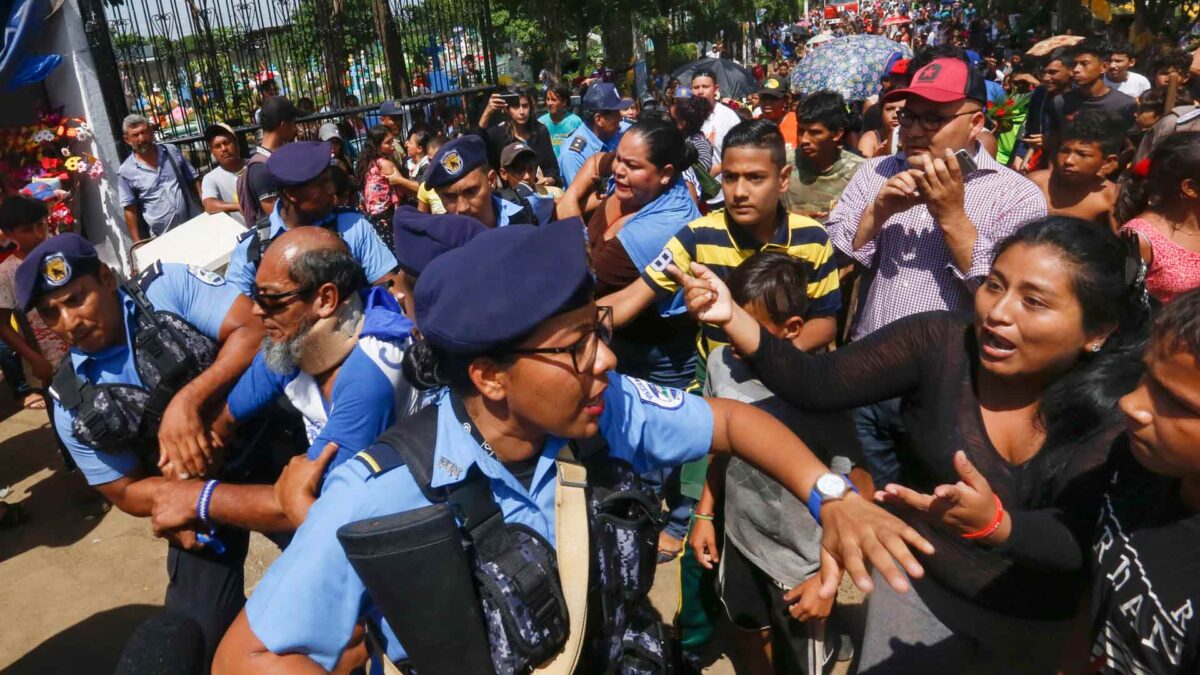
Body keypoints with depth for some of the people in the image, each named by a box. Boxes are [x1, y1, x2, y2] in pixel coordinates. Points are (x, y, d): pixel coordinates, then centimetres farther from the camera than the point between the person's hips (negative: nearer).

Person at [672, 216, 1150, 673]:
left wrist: (994, 526, -47)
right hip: (919, 581, 1)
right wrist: (730, 316, -37)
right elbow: (816, 385, -23)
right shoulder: (939, 342, -18)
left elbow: (1083, 544, -26)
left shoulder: (1123, 408, -19)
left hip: (1046, 623, 0)